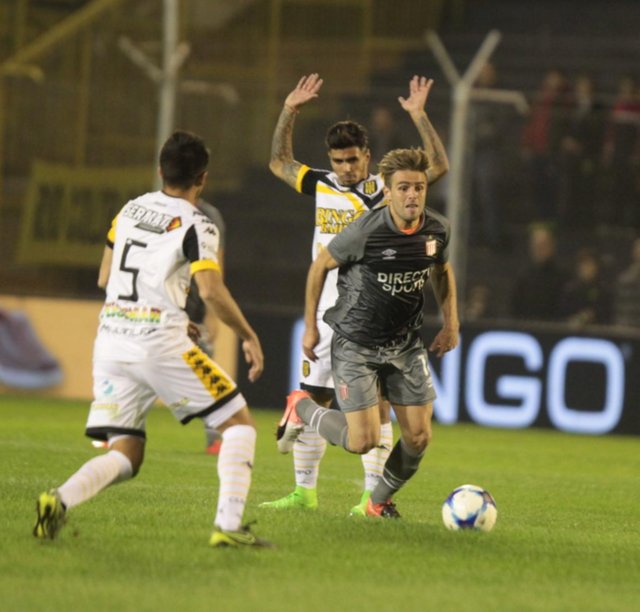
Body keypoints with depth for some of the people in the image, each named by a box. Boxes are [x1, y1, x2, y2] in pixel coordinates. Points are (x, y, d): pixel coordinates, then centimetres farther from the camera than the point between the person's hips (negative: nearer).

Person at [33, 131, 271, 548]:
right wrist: (249, 336, -4)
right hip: (160, 343, -6)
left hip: (112, 340, 6)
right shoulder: (196, 226, -6)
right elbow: (212, 291, -18)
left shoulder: (131, 209, 13)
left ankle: (60, 499, -21)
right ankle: (228, 525, -7)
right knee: (239, 423, 8)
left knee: (125, 456, 8)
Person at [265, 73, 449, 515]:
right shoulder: (323, 186, 9)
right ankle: (305, 492, 12)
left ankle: (374, 495, -2)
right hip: (329, 311, 4)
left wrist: (419, 116, -15)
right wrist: (290, 112, 14)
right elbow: (280, 163, 23)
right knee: (311, 401, 4)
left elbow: (438, 167, -9)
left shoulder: (388, 189, -1)